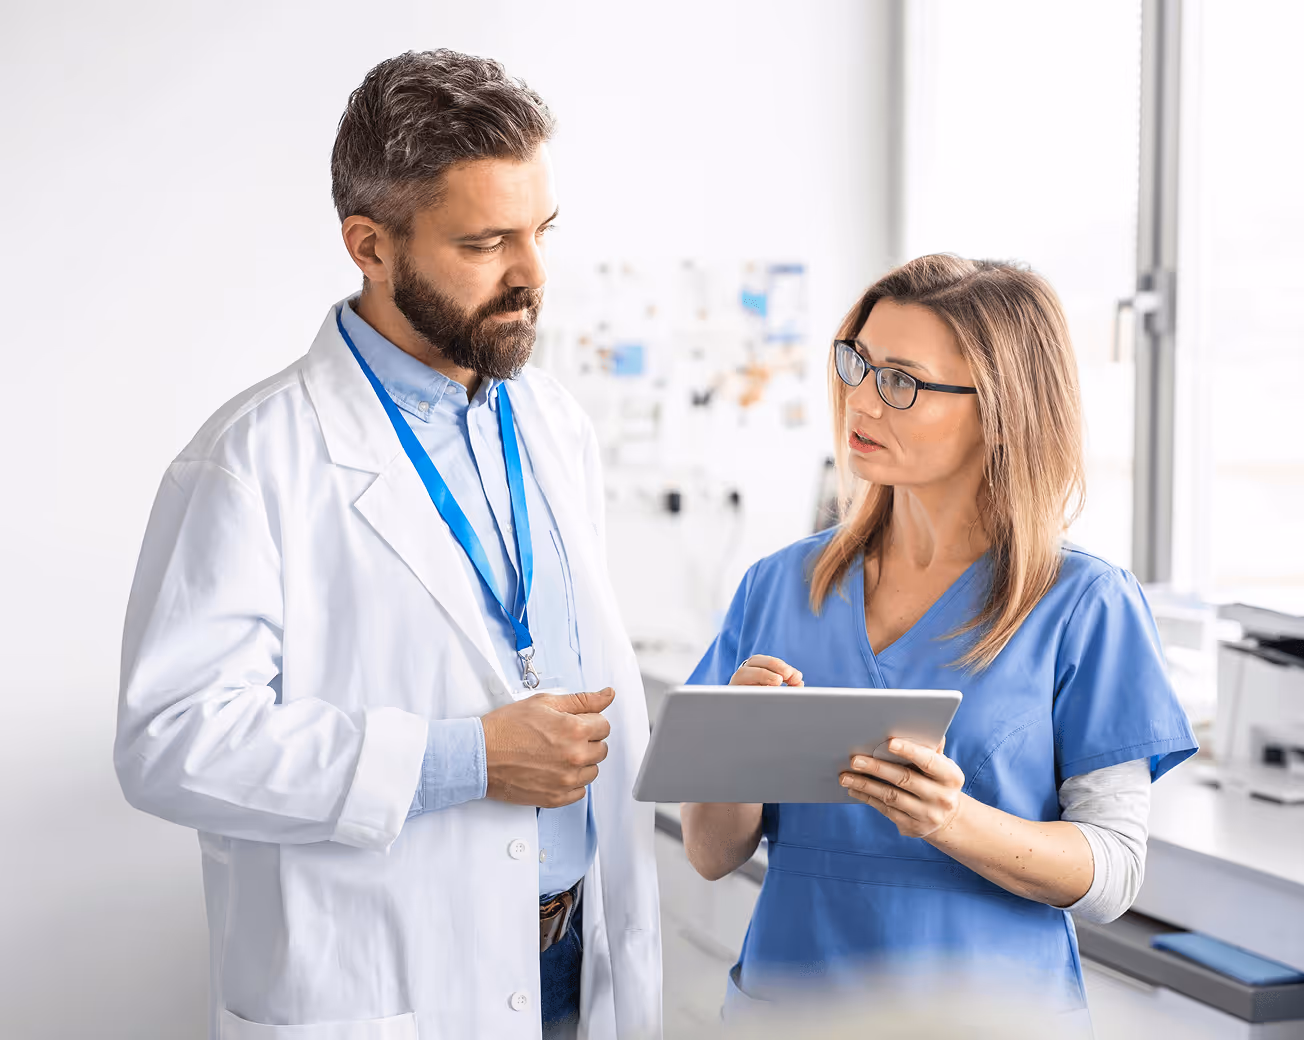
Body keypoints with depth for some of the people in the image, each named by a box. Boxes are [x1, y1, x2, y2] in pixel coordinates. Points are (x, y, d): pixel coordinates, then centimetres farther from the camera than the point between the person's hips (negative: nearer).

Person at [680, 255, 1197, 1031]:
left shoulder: (1086, 608, -9)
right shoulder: (780, 586, 0)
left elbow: (1112, 875, -11)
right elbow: (713, 855, -1)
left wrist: (955, 822, -26)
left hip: (992, 1003, -2)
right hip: (786, 993, 3)